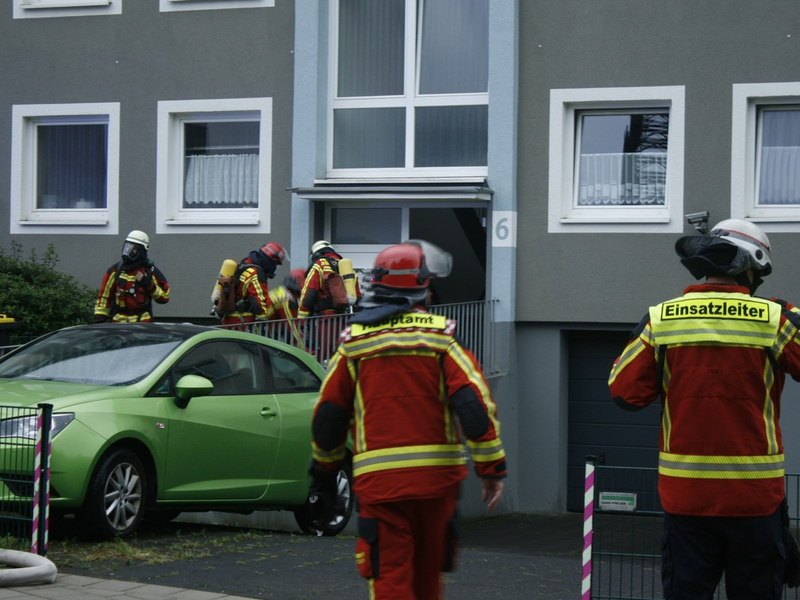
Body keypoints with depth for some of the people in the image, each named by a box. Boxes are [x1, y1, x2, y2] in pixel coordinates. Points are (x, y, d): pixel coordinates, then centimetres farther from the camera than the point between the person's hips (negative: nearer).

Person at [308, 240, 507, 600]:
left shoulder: (355, 341, 5)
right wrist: (492, 468, -5)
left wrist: (324, 473, 22)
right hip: (437, 475, 1)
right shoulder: (440, 335, 0)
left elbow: (328, 414, 9)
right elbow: (474, 404, -9)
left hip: (379, 478, -1)